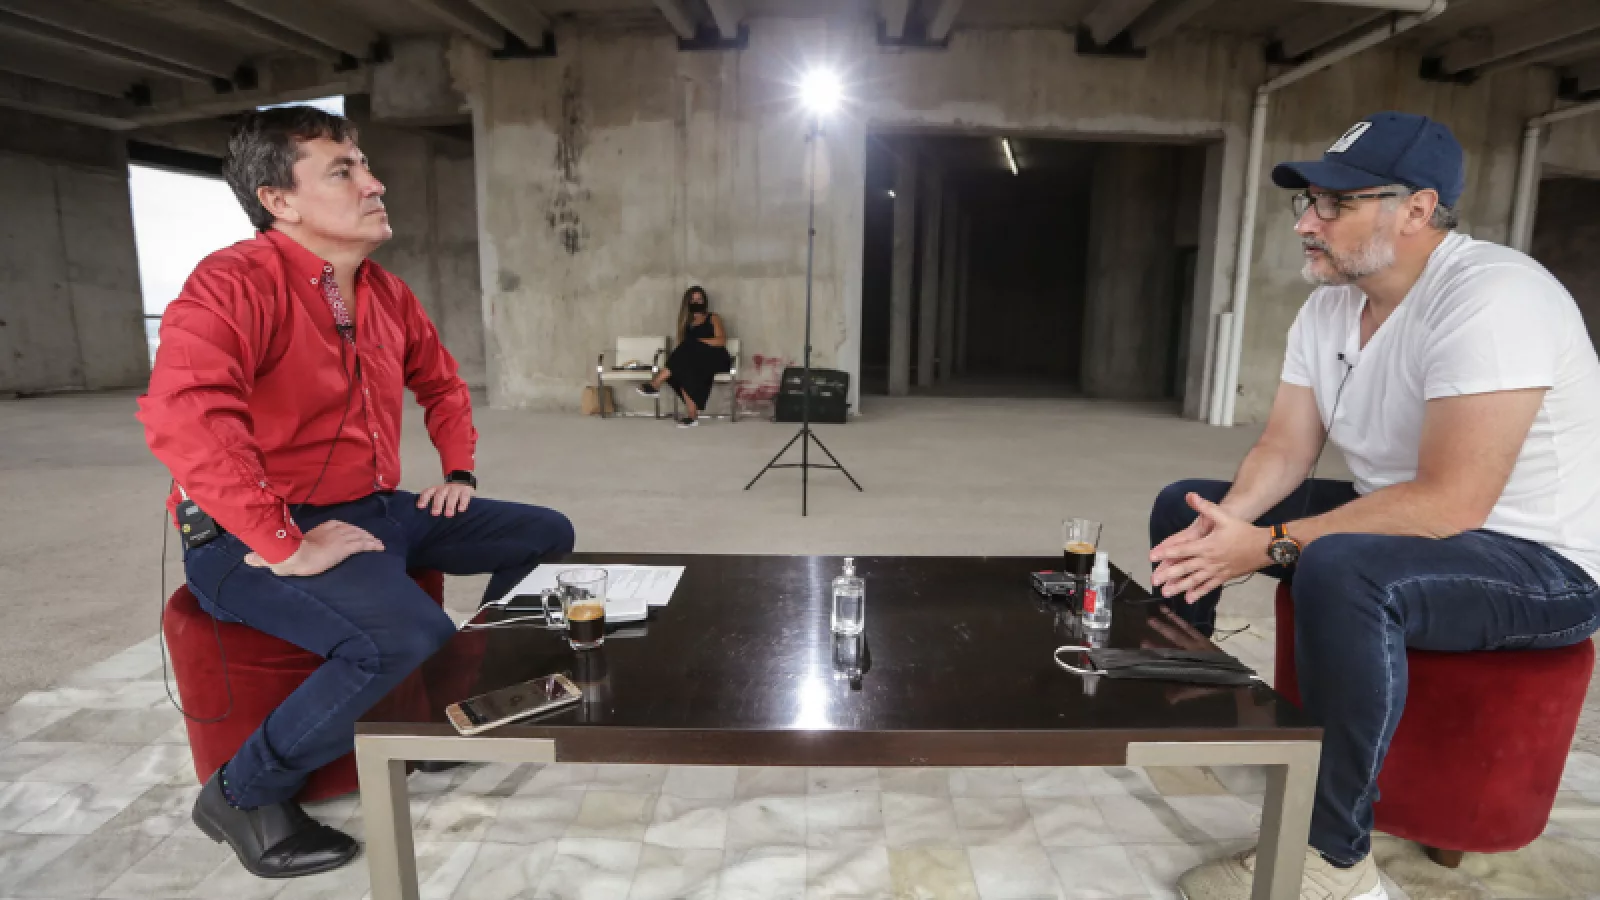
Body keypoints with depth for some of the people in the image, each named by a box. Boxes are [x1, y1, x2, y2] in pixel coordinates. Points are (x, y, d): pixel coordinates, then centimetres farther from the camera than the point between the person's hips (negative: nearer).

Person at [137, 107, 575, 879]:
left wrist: (459, 473, 14)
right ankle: (243, 794, -6)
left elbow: (442, 383, 25)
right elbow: (182, 415, -34)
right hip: (255, 542, -8)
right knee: (413, 641, -35)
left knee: (547, 535, 9)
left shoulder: (387, 294, 9)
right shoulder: (237, 282, -18)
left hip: (377, 510, 9)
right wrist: (284, 546, -32)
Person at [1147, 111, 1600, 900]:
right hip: (1392, 526, 8)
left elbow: (1449, 504, -32)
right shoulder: (1328, 307, 0)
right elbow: (1285, 447, -1)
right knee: (1183, 506, 4)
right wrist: (1228, 522, -20)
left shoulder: (1492, 297, -26)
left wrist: (1268, 545, -30)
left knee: (1340, 572, -39)